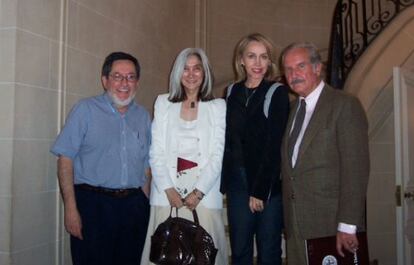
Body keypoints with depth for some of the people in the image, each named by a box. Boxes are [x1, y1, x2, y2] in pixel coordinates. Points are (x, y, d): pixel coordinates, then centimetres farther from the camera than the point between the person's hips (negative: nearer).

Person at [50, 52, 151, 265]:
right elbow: (65, 159, -7)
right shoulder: (86, 109, -3)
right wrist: (70, 208, -13)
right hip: (93, 204, -4)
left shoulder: (143, 116, 10)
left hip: (134, 205, 4)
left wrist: (145, 206, 8)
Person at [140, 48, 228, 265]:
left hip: (204, 195, -1)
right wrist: (168, 190, -7)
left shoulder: (218, 107, 6)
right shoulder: (163, 103, 9)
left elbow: (218, 155, 0)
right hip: (167, 195, 1)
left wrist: (198, 192, -9)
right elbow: (156, 152, 4)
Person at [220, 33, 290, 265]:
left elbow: (275, 145, -10)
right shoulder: (232, 92, 8)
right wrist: (224, 182, 2)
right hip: (237, 180, 4)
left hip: (269, 183, -3)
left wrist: (261, 190, -13)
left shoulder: (277, 92, -5)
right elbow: (228, 141, 9)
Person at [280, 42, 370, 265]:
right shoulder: (293, 109, 13)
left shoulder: (345, 105, -8)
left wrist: (347, 226, -17)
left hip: (329, 221, -5)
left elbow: (355, 169, -14)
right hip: (295, 222, 6)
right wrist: (289, 218, 8)